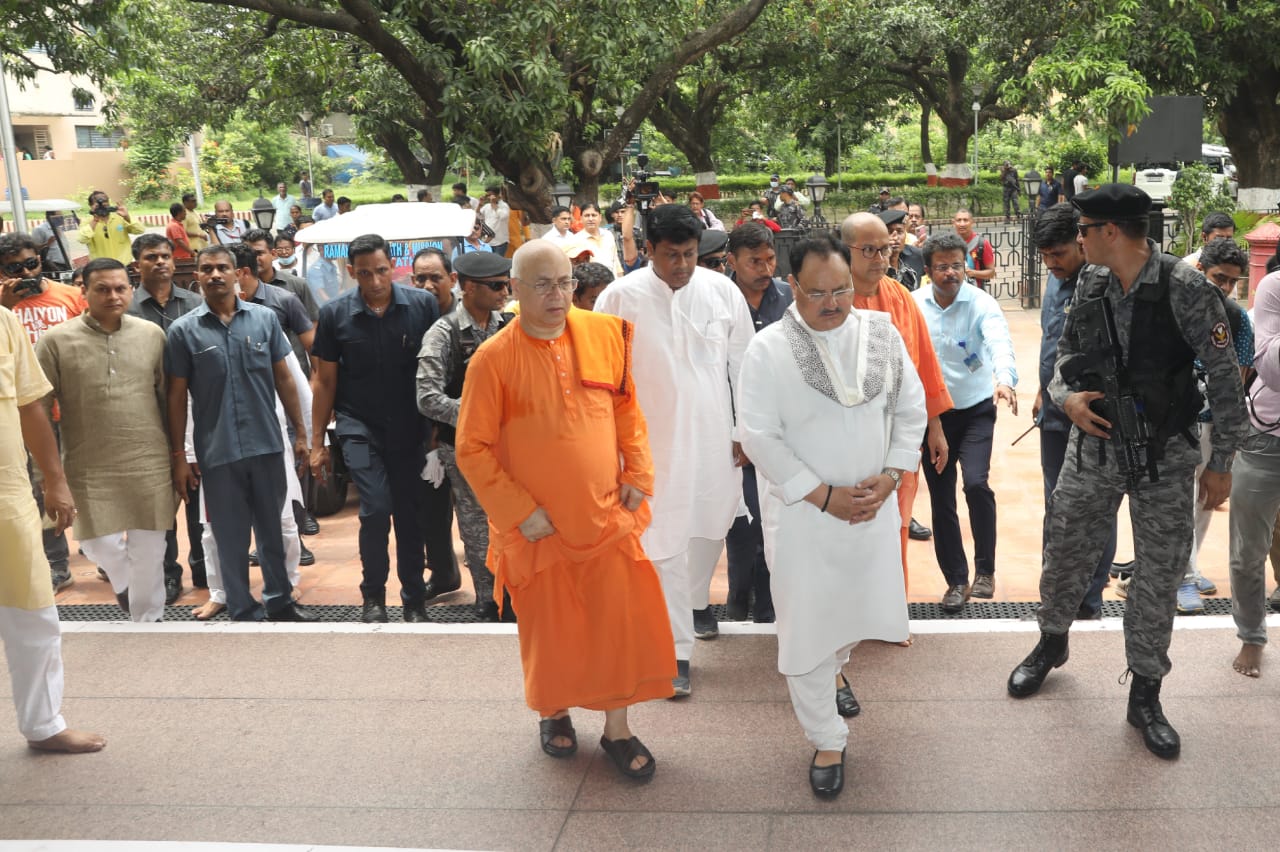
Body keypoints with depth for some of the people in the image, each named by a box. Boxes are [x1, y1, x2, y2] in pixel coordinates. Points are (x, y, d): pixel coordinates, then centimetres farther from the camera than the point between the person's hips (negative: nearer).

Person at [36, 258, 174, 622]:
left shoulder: (152, 335, 2)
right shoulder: (57, 341, -5)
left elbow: (168, 398, 8)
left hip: (149, 463, 1)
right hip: (90, 468, -1)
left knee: (149, 550, 6)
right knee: (99, 544, 2)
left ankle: (148, 620, 23)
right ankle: (123, 580, 36)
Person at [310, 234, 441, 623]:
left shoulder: (422, 305, -7)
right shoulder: (334, 313, -4)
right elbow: (324, 380, 3)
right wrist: (318, 441, 4)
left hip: (410, 430, 1)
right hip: (359, 428, -1)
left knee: (410, 516, 8)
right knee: (376, 508, -13)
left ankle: (414, 601, 25)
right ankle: (373, 596, 10)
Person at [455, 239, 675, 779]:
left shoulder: (605, 333, -3)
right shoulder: (493, 359, -13)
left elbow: (627, 408, 10)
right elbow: (472, 450, -9)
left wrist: (637, 474, 2)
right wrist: (520, 511, -13)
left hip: (607, 514, 2)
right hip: (539, 525, -2)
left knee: (622, 622, 6)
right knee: (550, 628, 14)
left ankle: (617, 728, 25)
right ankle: (552, 712, 40)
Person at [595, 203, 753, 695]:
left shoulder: (723, 291, -2)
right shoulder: (621, 297, -8)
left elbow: (742, 365, 6)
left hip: (714, 435, 3)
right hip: (655, 439, -3)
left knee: (710, 525, 18)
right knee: (666, 542, -3)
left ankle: (697, 598, 46)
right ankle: (677, 650, 6)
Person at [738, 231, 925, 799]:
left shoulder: (882, 335, -1)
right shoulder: (768, 350, -13)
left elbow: (911, 409, 5)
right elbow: (759, 437, -14)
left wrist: (889, 476, -8)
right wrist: (824, 496, -16)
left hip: (873, 505, 4)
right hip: (802, 512, -4)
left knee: (861, 604, 18)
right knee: (807, 628, 2)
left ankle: (833, 666, 52)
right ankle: (827, 741, 19)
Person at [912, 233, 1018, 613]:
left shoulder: (982, 304, -13)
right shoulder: (913, 304, -5)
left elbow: (999, 342, -30)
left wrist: (1005, 379, -50)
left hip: (975, 410, -2)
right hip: (931, 413, 2)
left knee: (976, 483, -20)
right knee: (941, 501, 6)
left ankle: (984, 569, 2)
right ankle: (956, 580, 22)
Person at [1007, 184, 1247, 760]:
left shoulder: (1187, 290, -16)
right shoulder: (1090, 285, -2)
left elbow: (1225, 380, -11)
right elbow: (1066, 355, 11)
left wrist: (1220, 463, -9)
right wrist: (1066, 396, -11)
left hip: (1166, 456, -3)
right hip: (1096, 443, 4)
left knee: (1159, 574, 6)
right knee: (1065, 550, 13)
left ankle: (1144, 695, 22)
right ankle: (1052, 643, 39)